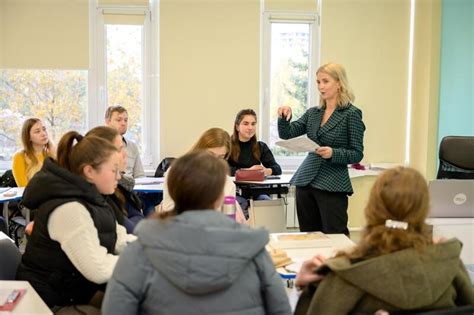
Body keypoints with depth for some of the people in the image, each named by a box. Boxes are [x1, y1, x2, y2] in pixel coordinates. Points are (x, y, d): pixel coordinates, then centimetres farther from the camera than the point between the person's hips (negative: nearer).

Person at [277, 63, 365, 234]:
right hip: (305, 182, 6)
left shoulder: (351, 114, -5)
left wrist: (333, 153, -22)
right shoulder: (313, 113, 11)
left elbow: (357, 154, -6)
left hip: (332, 185, -6)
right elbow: (286, 134, 6)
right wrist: (284, 117, -12)